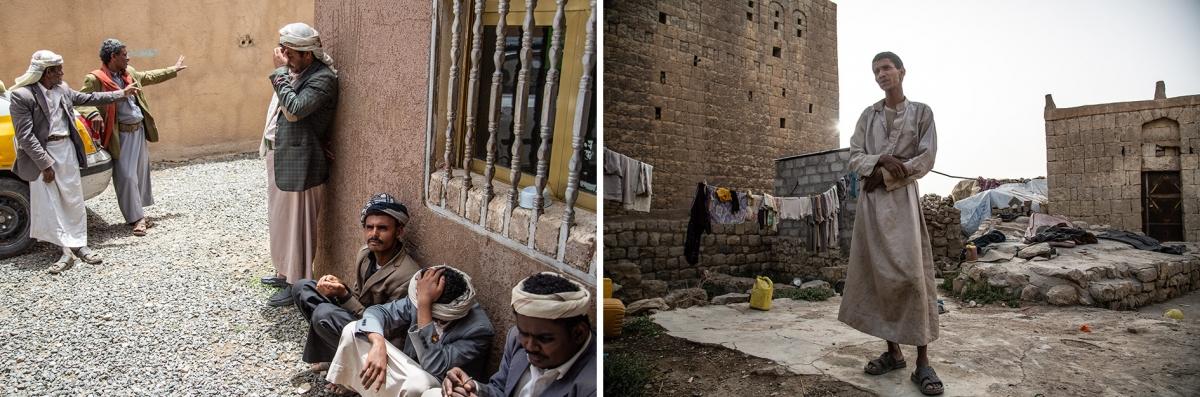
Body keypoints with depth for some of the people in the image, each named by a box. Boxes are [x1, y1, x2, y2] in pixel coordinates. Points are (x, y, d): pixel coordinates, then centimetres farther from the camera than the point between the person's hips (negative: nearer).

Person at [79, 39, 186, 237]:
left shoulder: (129, 73, 10)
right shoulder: (94, 79, -13)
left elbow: (148, 77, 28)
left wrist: (172, 70, 36)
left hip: (139, 131, 8)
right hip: (121, 136, -8)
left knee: (141, 174, 14)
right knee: (127, 177, -6)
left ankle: (138, 214, 27)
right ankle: (136, 218, 0)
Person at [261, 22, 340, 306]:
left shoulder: (323, 78, -17)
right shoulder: (293, 72, 10)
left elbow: (294, 110, -27)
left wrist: (280, 71, -21)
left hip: (299, 163, -9)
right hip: (279, 157, 9)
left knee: (295, 223, 0)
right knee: (281, 220, 19)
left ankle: (297, 284, 12)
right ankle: (285, 272, 34)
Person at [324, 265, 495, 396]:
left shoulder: (479, 329, -29)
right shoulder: (422, 296, -13)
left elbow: (435, 367, -36)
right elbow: (377, 311, -10)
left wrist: (424, 303, -40)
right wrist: (378, 344, -34)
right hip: (410, 370, 5)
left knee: (419, 383, -43)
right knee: (352, 330, -9)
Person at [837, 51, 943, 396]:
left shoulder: (921, 112, 6)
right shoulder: (868, 115, 14)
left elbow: (925, 160, -2)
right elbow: (854, 157, 6)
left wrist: (885, 175, -10)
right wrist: (880, 161, -13)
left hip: (903, 198, -3)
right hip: (871, 200, 4)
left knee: (913, 273, -11)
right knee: (877, 275, 1)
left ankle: (923, 360, -9)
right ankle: (893, 351, 11)